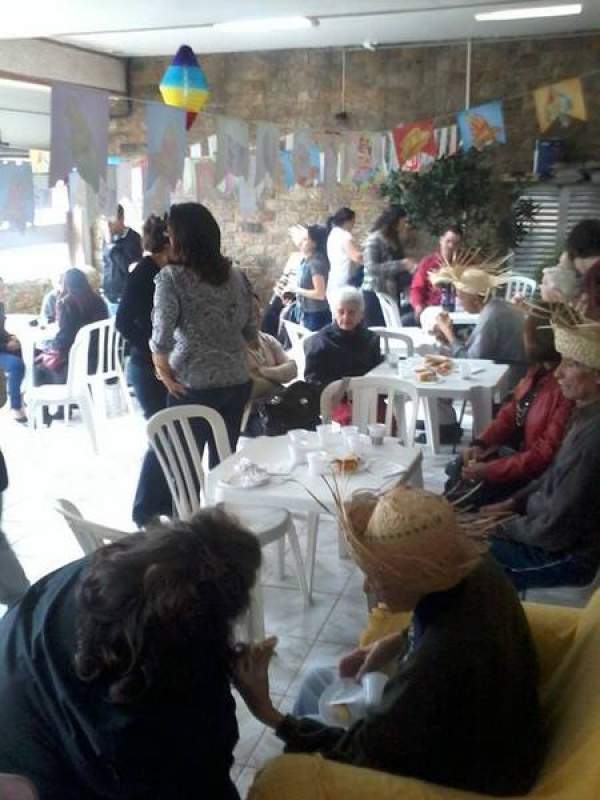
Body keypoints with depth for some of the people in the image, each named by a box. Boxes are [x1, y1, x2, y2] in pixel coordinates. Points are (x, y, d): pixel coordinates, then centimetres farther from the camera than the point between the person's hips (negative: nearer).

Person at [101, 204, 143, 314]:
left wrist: (112, 245, -18)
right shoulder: (108, 239, 9)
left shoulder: (132, 238, -9)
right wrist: (104, 290, 12)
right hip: (110, 296, 6)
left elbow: (128, 268, -18)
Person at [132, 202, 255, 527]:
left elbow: (161, 337, -19)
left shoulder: (171, 276, -11)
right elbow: (250, 332, 9)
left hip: (194, 386, -5)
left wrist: (164, 372, -4)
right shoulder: (236, 275, 4)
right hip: (237, 383, 5)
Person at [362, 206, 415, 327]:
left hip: (392, 295, 8)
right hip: (375, 295, -8)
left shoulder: (394, 241, 16)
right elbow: (371, 268, -20)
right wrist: (400, 264, -19)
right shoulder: (374, 239, -8)